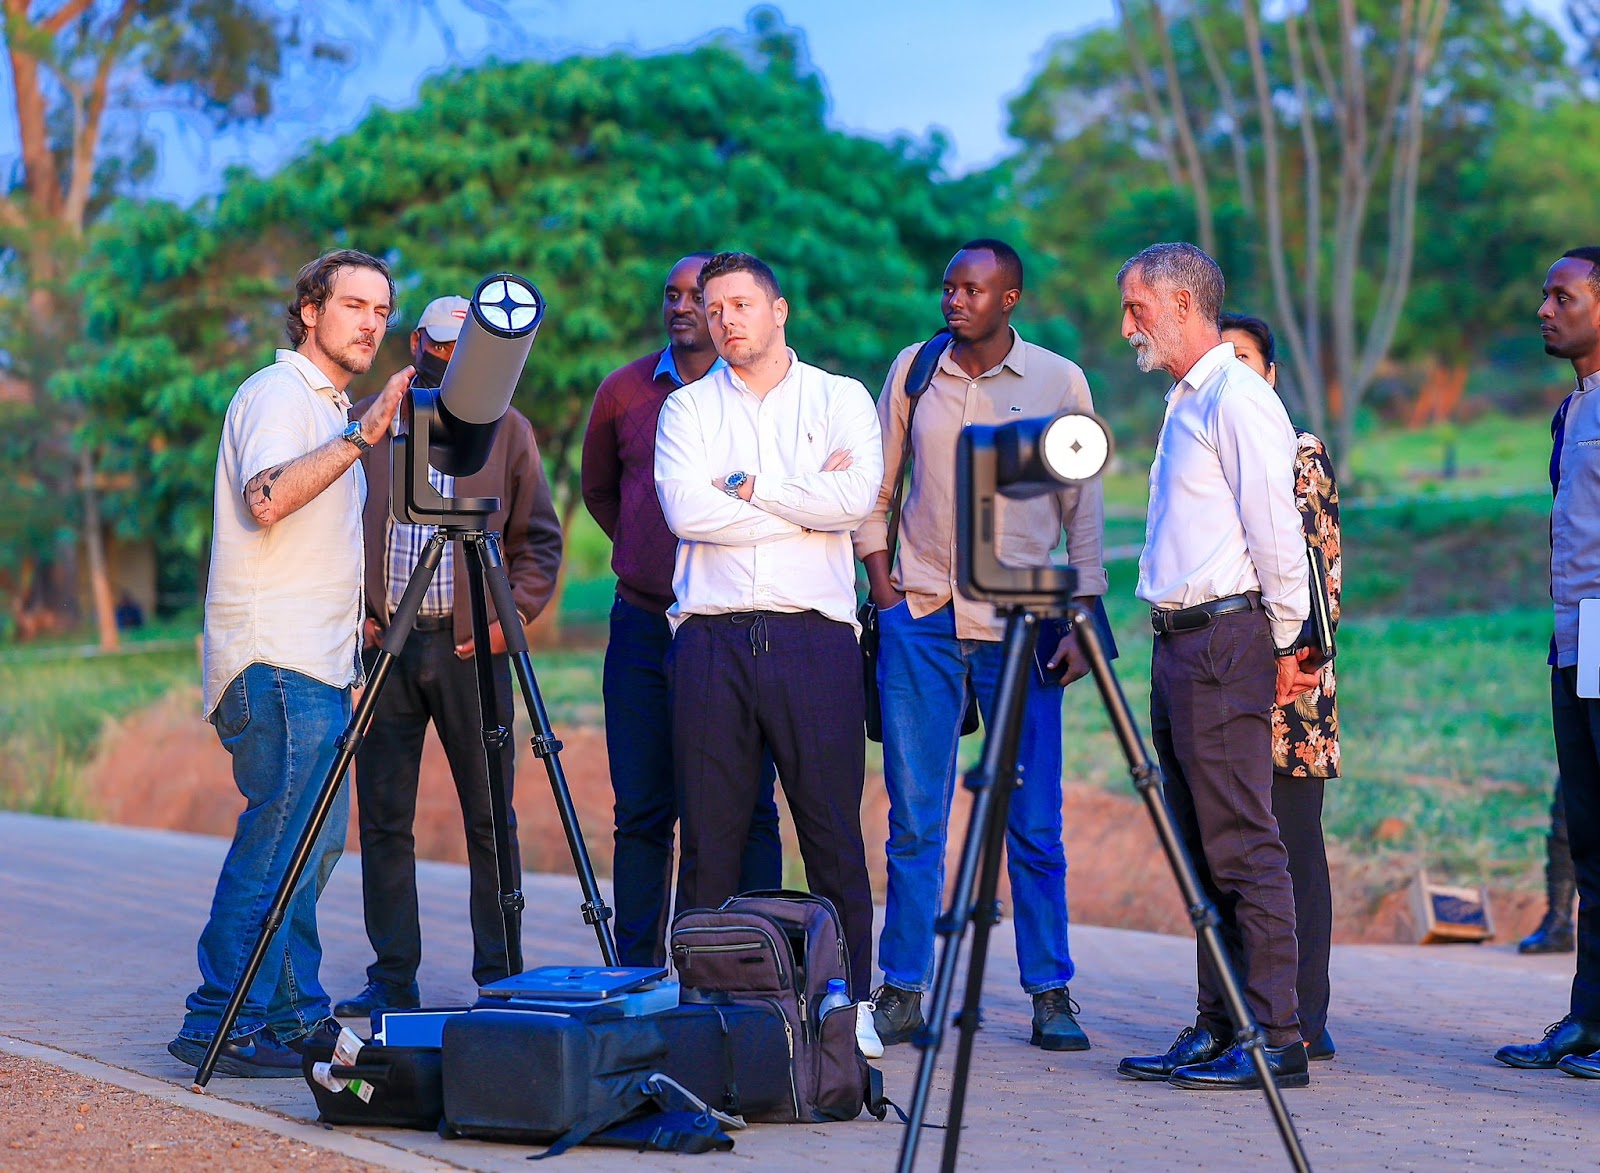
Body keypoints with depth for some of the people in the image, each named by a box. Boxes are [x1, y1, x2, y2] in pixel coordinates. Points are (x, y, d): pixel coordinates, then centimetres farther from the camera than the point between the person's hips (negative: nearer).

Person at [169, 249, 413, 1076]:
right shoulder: (278, 393, -8)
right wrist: (361, 437, -30)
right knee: (281, 839, -13)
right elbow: (266, 497, -27)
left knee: (312, 840, 9)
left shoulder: (330, 406, 23)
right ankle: (221, 1025, -12)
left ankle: (292, 1015, 14)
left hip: (318, 664, 10)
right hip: (277, 664, -10)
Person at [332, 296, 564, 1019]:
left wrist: (513, 614, -3)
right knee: (383, 818, 1)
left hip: (471, 644, -1)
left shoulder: (507, 430, 10)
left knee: (490, 818, 0)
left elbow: (540, 538, 10)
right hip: (383, 641, 1)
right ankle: (392, 980, 8)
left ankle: (500, 977, 7)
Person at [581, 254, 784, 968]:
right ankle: (637, 977, 12)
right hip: (643, 625, 3)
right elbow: (598, 490, 25)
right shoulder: (624, 392, 9)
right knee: (641, 813, 6)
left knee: (746, 812, -1)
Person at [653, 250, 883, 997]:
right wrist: (805, 503, -3)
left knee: (834, 841, -2)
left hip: (814, 636, -1)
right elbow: (685, 510, -5)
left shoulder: (841, 399, 11)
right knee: (709, 840, 2)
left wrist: (748, 488, -2)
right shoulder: (688, 408, 13)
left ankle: (848, 1004, 4)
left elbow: (856, 500, -7)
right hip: (712, 637, 1)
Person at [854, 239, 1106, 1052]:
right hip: (920, 619, 1)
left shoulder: (1059, 382, 2)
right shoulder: (913, 370, 7)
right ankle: (902, 992, 7)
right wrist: (883, 588, 4)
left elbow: (1084, 511, 4)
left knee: (1034, 822, 1)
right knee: (914, 815, 1)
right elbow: (874, 491, 14)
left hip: (1020, 625, -1)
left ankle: (1051, 995, 8)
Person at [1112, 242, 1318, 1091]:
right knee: (1201, 851, 11)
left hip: (1225, 639, -10)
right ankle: (1217, 1030, 16)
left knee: (1243, 847, -9)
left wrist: (1283, 644, -8)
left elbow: (1275, 532, -13)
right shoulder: (1184, 404, 20)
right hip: (1178, 640, 10)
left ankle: (1275, 1038, -7)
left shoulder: (1237, 400, -11)